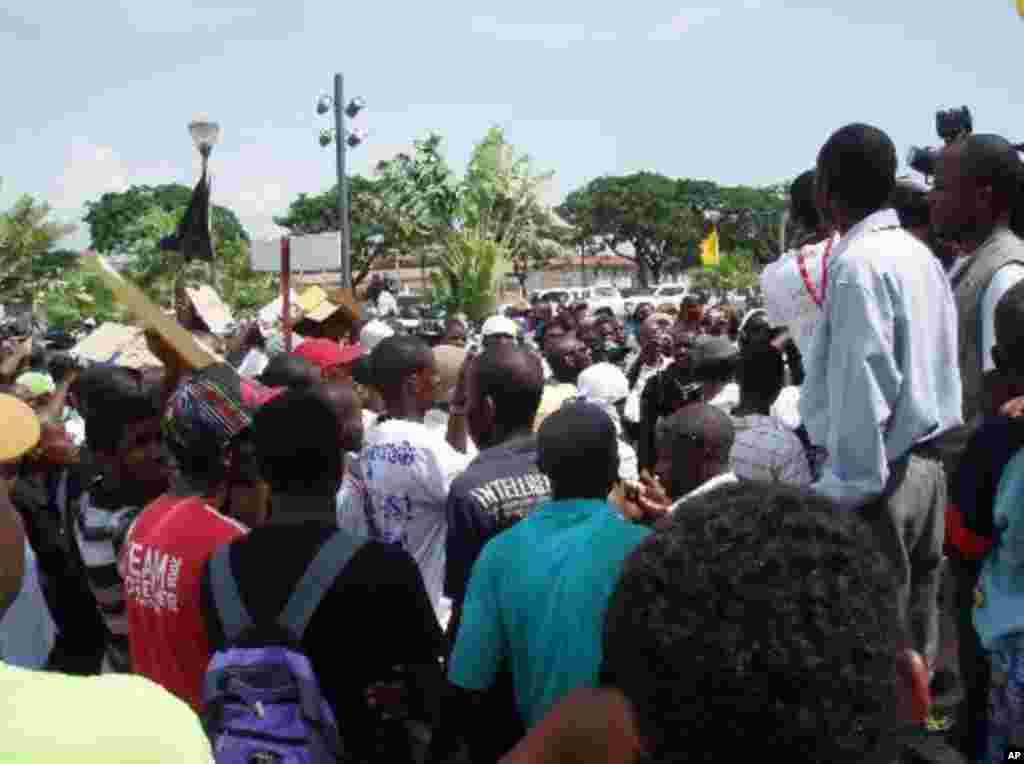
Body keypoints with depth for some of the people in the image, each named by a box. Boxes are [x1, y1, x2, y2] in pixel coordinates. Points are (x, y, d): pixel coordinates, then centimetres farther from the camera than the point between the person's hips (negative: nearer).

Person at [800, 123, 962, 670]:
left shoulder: (857, 262, -15)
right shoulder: (920, 254, 11)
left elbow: (864, 385, -20)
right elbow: (929, 364, 14)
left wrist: (842, 492, -17)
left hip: (874, 476, -9)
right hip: (925, 463, 9)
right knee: (912, 638, 15)